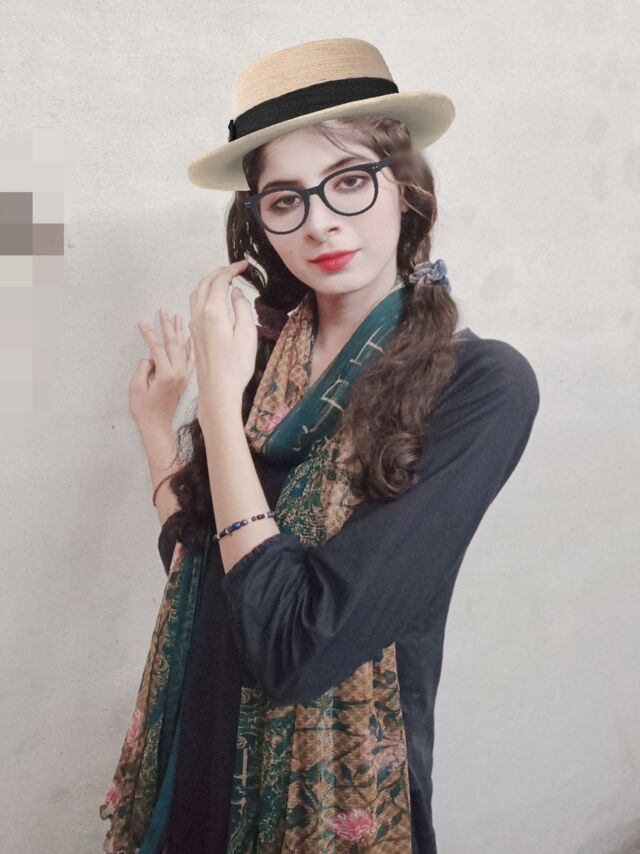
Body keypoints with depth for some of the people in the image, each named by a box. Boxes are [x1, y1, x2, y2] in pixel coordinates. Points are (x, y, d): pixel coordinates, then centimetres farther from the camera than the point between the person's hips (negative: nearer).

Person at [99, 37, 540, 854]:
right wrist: (155, 423, 1)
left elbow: (299, 649, -26)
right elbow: (195, 558, 5)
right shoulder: (265, 351, -3)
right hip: (196, 756, 5)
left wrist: (220, 401, -20)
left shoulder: (483, 383, -20)